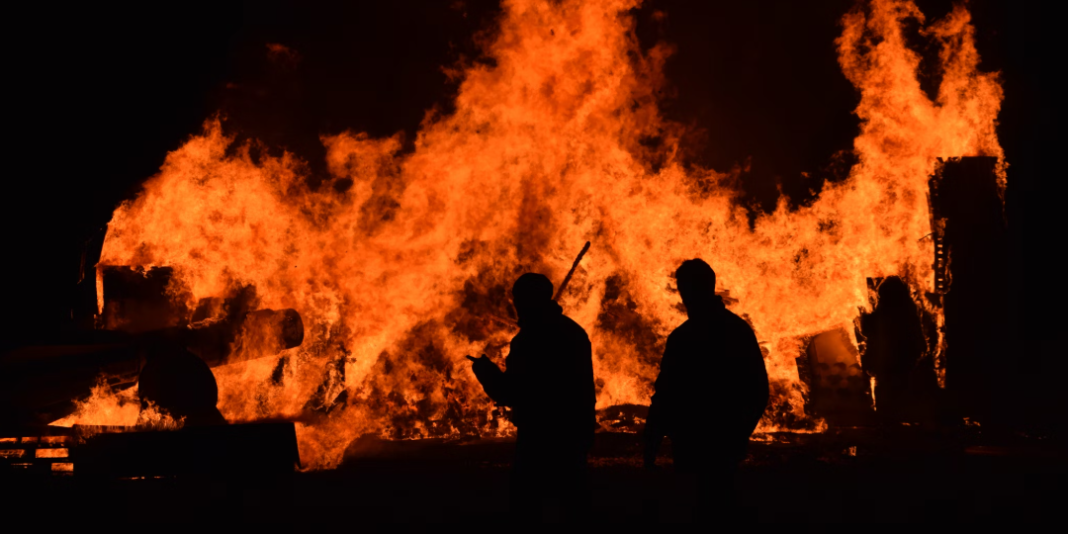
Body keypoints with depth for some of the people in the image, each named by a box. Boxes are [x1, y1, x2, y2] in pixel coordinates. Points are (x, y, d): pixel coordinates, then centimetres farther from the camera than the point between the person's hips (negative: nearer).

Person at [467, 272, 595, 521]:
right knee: (572, 506, 12)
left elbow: (509, 394, -17)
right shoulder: (575, 333, 11)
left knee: (527, 509, -3)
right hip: (574, 433, 8)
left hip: (539, 437, -8)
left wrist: (484, 370, -6)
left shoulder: (529, 339, -13)